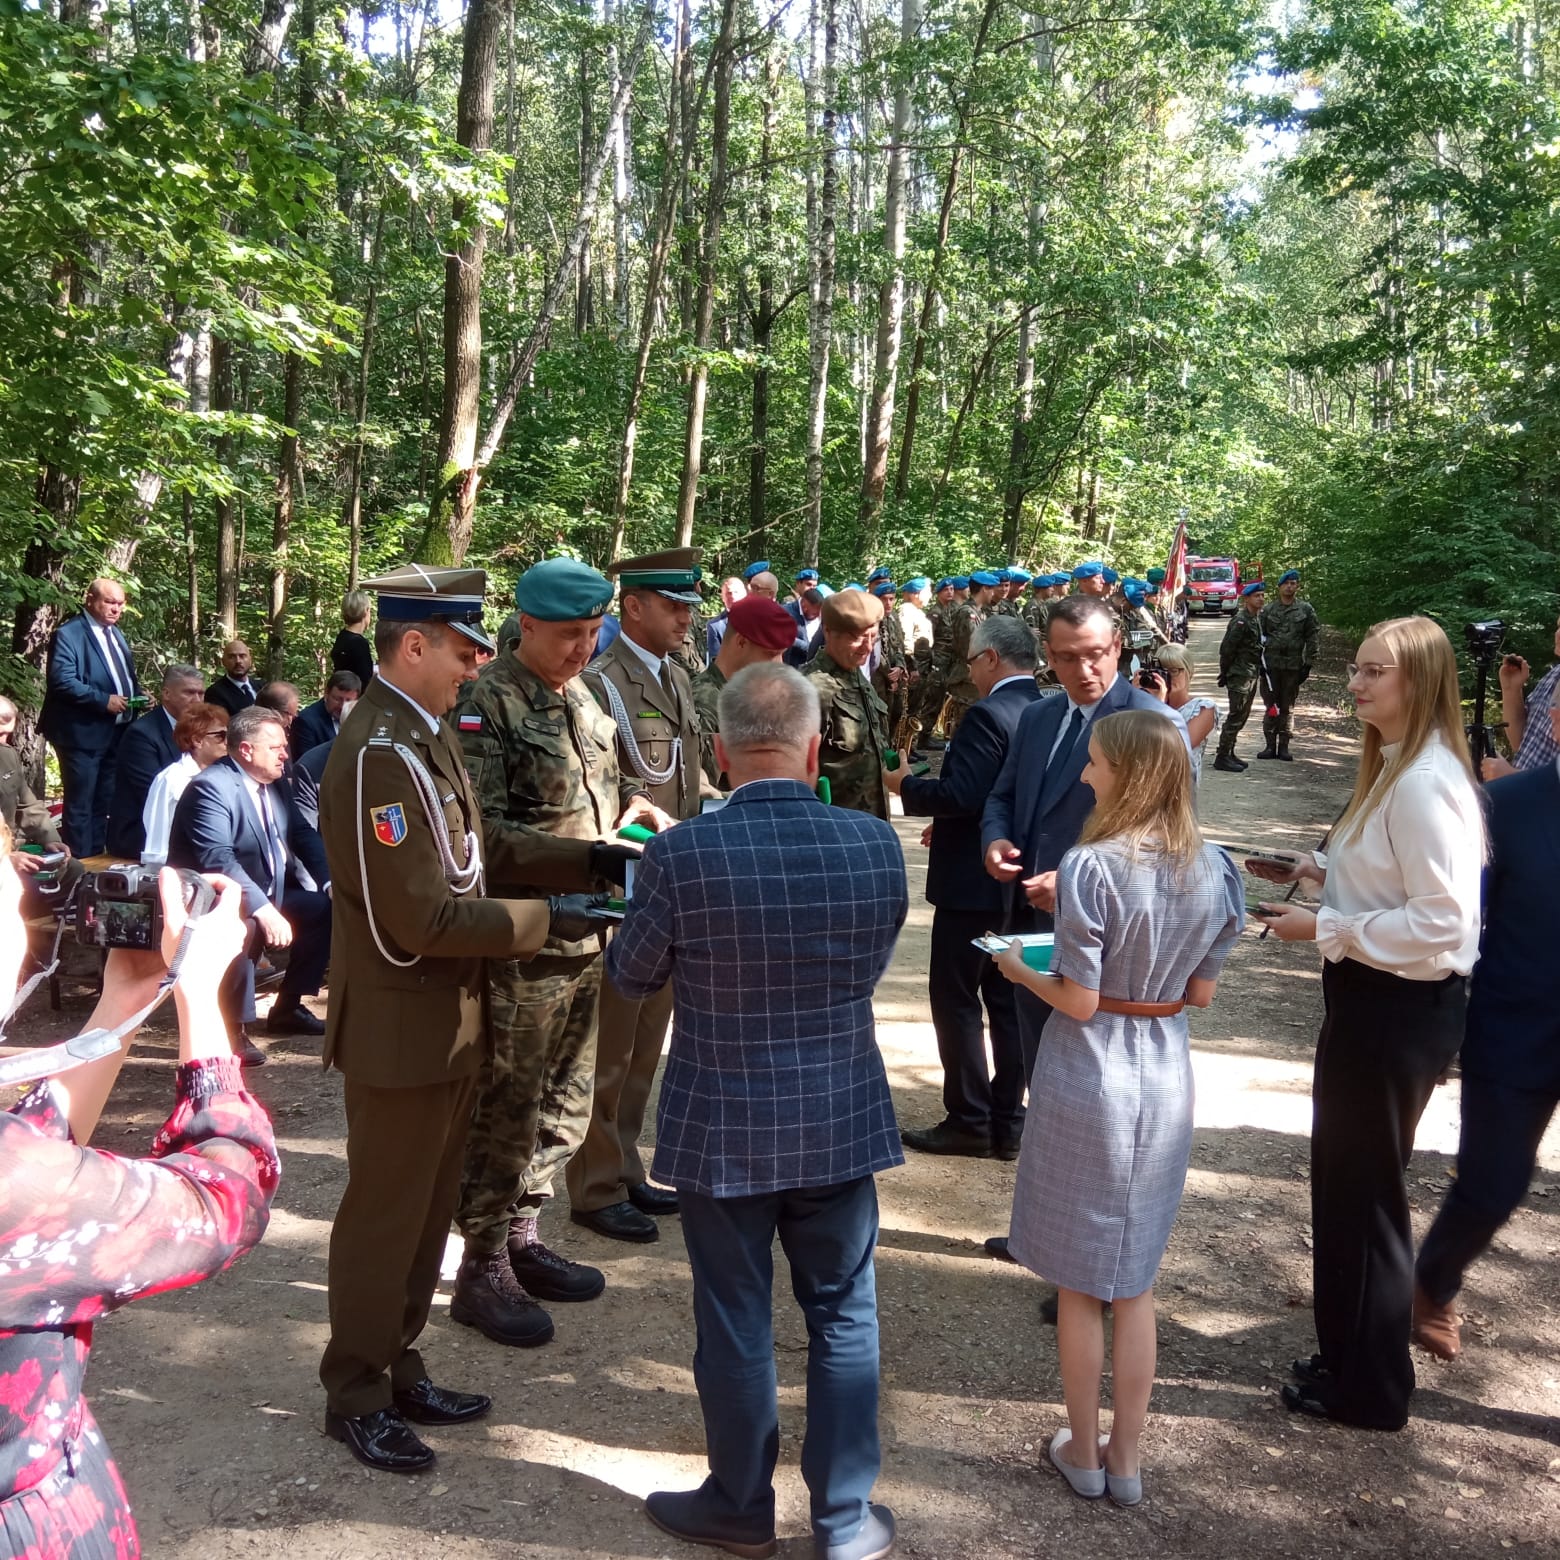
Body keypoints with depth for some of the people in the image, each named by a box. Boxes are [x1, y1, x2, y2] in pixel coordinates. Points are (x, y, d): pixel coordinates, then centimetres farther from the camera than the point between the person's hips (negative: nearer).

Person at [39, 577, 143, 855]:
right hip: (83, 733, -8)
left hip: (117, 732, 9)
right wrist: (103, 701, -23)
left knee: (104, 802, 16)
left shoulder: (116, 633, 16)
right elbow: (62, 680, -21)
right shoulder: (68, 633, -11)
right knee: (80, 805, -1)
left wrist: (138, 696, 4)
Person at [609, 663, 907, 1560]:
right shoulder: (877, 845, -11)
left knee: (737, 1327, 15)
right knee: (845, 1319, 18)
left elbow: (631, 974, -3)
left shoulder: (683, 854, -19)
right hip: (843, 1124, 2)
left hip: (722, 1131, -2)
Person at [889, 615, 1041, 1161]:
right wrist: (946, 823, 18)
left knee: (955, 998, 3)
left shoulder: (988, 715, -19)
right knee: (1008, 999, 13)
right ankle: (1007, 1122, 21)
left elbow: (961, 794, -26)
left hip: (973, 883, -8)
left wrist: (905, 784, -9)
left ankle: (969, 1121, 8)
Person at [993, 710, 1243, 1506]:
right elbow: (1202, 992, 5)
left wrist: (1020, 969, 1)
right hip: (1166, 1083, 5)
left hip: (1087, 1083, -5)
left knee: (1079, 1283, 13)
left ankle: (1083, 1453, 29)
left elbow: (1079, 1002, -17)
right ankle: (1126, 1460, 30)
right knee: (1135, 1281, 18)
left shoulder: (1091, 866, -20)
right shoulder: (1212, 869, -3)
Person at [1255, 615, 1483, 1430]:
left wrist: (1325, 927, -20)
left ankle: (1369, 1388, 25)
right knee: (1345, 1178, 20)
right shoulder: (1394, 767, 10)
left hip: (1401, 1005, -10)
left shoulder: (1426, 783, -23)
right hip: (1372, 995, 10)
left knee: (1365, 1187, 6)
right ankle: (1350, 1355, 38)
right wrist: (1321, 868, 5)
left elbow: (1442, 921, -26)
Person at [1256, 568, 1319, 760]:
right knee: (1271, 705, 3)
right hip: (1271, 664, 1)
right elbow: (1260, 635, 7)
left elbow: (1313, 636, 2)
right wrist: (1259, 660, -2)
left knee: (1288, 707, 5)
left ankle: (1283, 746, 11)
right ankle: (1270, 745, 9)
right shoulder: (1268, 609, 6)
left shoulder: (1306, 610, 4)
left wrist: (1308, 663, -3)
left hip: (1294, 665, -1)